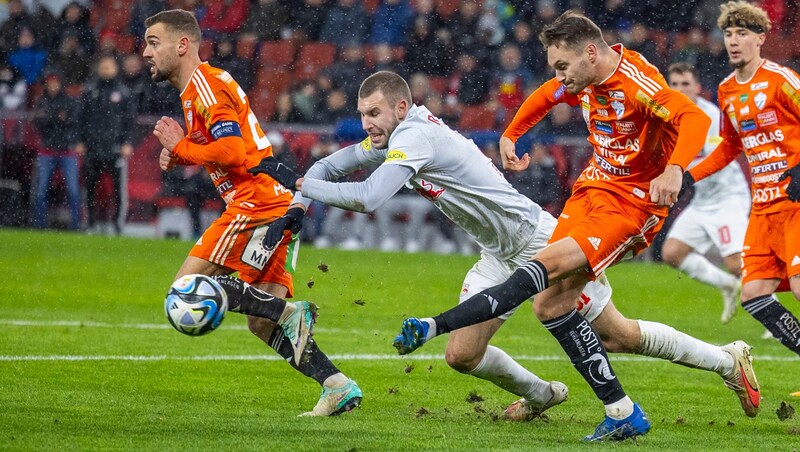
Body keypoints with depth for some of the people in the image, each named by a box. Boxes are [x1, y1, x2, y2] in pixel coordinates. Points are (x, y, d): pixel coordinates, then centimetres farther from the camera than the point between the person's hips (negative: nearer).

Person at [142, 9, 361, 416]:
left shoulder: (205, 84, -9)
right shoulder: (199, 86, 23)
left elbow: (232, 151, -21)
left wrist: (180, 148, -7)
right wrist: (181, 156, 10)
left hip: (257, 201, -10)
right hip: (277, 205, 10)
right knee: (262, 325, 6)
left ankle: (289, 312, -18)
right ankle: (337, 386, -3)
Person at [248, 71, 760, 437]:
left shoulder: (416, 136, -24)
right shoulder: (392, 135, 4)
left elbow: (368, 198, -34)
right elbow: (331, 165, 14)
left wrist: (298, 183, -27)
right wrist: (299, 201, -4)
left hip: (540, 241, -9)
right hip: (501, 256, 9)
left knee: (619, 336, 1)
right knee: (462, 355, 1)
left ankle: (727, 361, 17)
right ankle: (539, 394, 27)